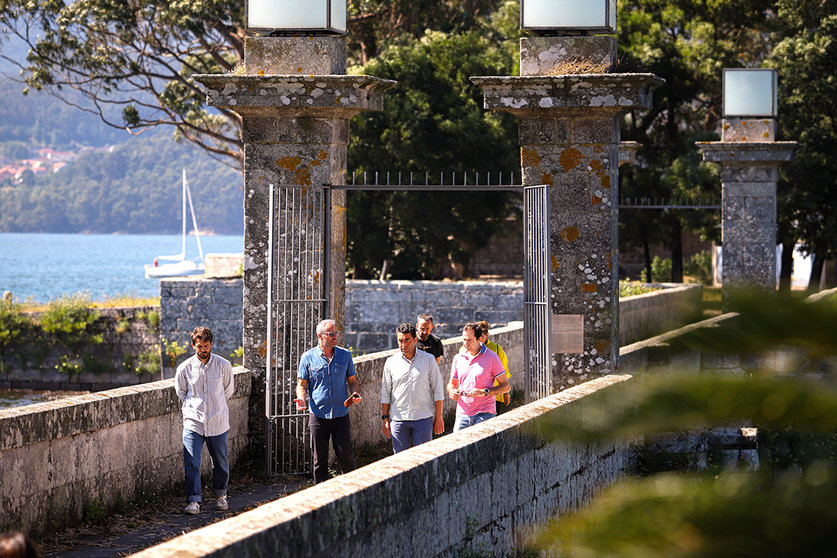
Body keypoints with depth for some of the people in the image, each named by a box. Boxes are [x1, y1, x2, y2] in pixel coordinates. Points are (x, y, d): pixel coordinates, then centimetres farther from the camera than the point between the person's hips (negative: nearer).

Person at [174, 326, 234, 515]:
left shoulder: (224, 366, -1)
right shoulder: (184, 368, -2)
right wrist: (193, 406, 10)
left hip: (218, 423, 1)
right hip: (193, 422, -1)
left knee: (220, 463, 11)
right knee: (191, 463, -10)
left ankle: (220, 496, 30)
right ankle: (194, 501, -7)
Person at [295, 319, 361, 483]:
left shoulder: (345, 355, 6)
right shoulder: (308, 357, 1)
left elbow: (352, 380, 14)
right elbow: (302, 384, 6)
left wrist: (356, 394, -7)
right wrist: (301, 399, -14)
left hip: (341, 415, 1)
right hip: (318, 415, -1)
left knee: (345, 454, -3)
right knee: (320, 459, 5)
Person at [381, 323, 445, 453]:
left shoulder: (429, 360, 2)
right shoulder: (391, 362, 5)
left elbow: (438, 391, 4)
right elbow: (385, 394, 10)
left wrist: (438, 418, 1)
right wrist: (385, 419, 5)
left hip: (423, 418, -1)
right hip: (398, 419, 1)